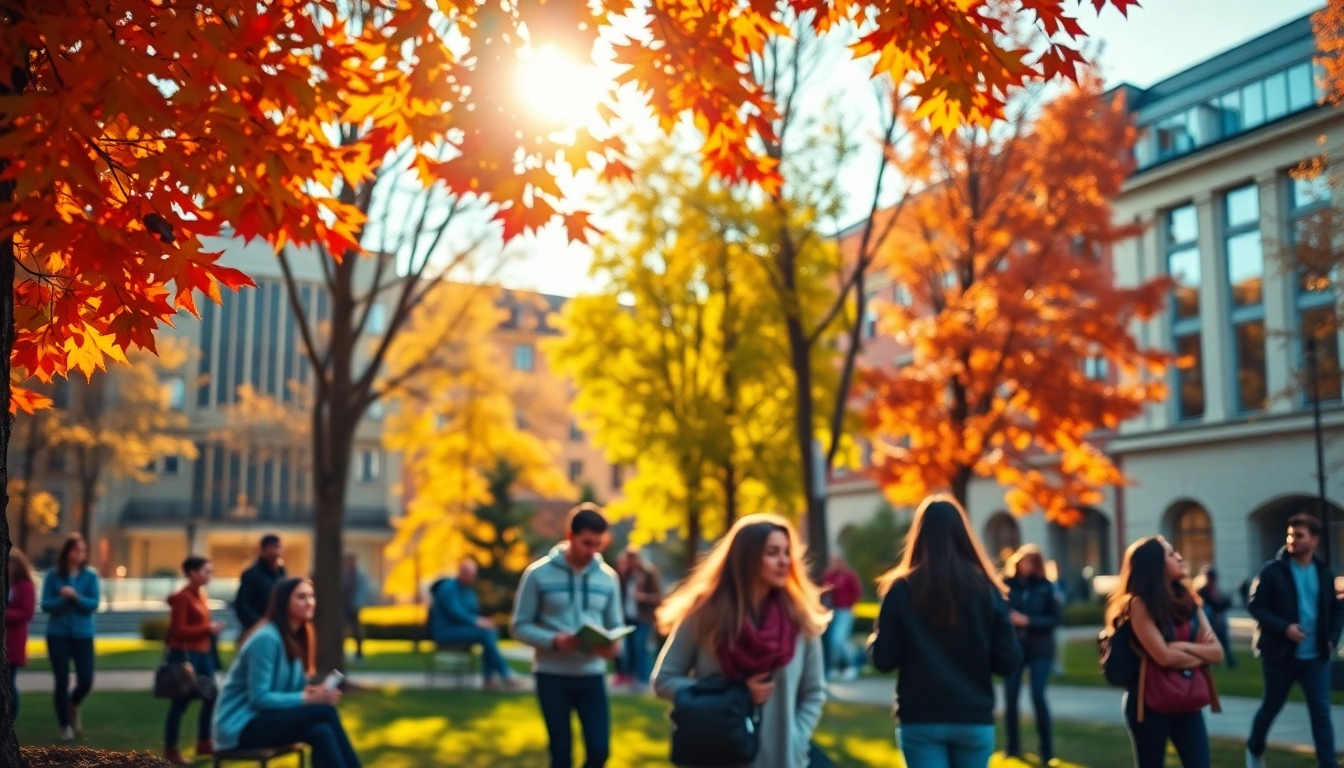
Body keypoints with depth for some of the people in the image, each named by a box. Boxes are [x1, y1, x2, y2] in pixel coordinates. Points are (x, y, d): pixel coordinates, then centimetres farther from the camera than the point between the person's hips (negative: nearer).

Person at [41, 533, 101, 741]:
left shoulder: (90, 576, -2)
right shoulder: (53, 576, -2)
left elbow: (94, 604, -7)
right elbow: (45, 605, -5)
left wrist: (75, 596, -23)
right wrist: (62, 599, -22)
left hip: (83, 635, 1)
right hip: (58, 634, -1)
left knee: (86, 680, -3)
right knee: (62, 681, 1)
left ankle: (73, 704, 31)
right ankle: (65, 725, 16)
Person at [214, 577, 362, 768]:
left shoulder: (299, 637, 8)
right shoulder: (266, 638, -18)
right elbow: (259, 698, -21)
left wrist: (316, 692, -11)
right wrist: (307, 699, -23)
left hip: (264, 718, 8)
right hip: (241, 726, -8)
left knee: (321, 732, -24)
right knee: (324, 711, -25)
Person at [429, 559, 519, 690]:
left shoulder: (469, 589, 15)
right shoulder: (449, 588, -11)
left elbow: (472, 612, 17)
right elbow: (455, 612, -19)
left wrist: (482, 621, -4)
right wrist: (477, 622, -23)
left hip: (462, 628, 8)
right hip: (446, 631, -8)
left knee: (493, 632, -19)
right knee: (485, 634, -28)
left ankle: (490, 679, -24)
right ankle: (505, 675, -24)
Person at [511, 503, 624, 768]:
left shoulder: (608, 577, 3)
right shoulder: (539, 573, -7)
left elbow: (616, 625, 7)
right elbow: (520, 626, -6)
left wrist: (614, 645, -16)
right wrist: (554, 640, -23)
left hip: (592, 676, 3)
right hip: (552, 676, -2)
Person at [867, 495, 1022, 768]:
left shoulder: (902, 590, -7)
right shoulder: (986, 588, -2)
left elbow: (883, 660, -7)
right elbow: (1009, 661, -3)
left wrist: (874, 640, 14)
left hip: (920, 720, -2)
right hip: (975, 719, 2)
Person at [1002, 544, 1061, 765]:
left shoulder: (1045, 586, -3)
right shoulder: (1006, 584, -3)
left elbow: (1055, 618, -3)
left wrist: (1028, 621, -14)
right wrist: (1007, 618, -23)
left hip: (1039, 649, -1)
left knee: (1038, 696, -8)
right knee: (1010, 697, 2)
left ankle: (1047, 749, 5)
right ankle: (1013, 745, 19)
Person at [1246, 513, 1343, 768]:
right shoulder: (1273, 570, -7)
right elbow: (1256, 606, -9)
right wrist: (1283, 627, -22)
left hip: (1315, 656, 2)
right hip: (1280, 653, -2)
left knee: (1321, 712, -3)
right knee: (1271, 706, 12)